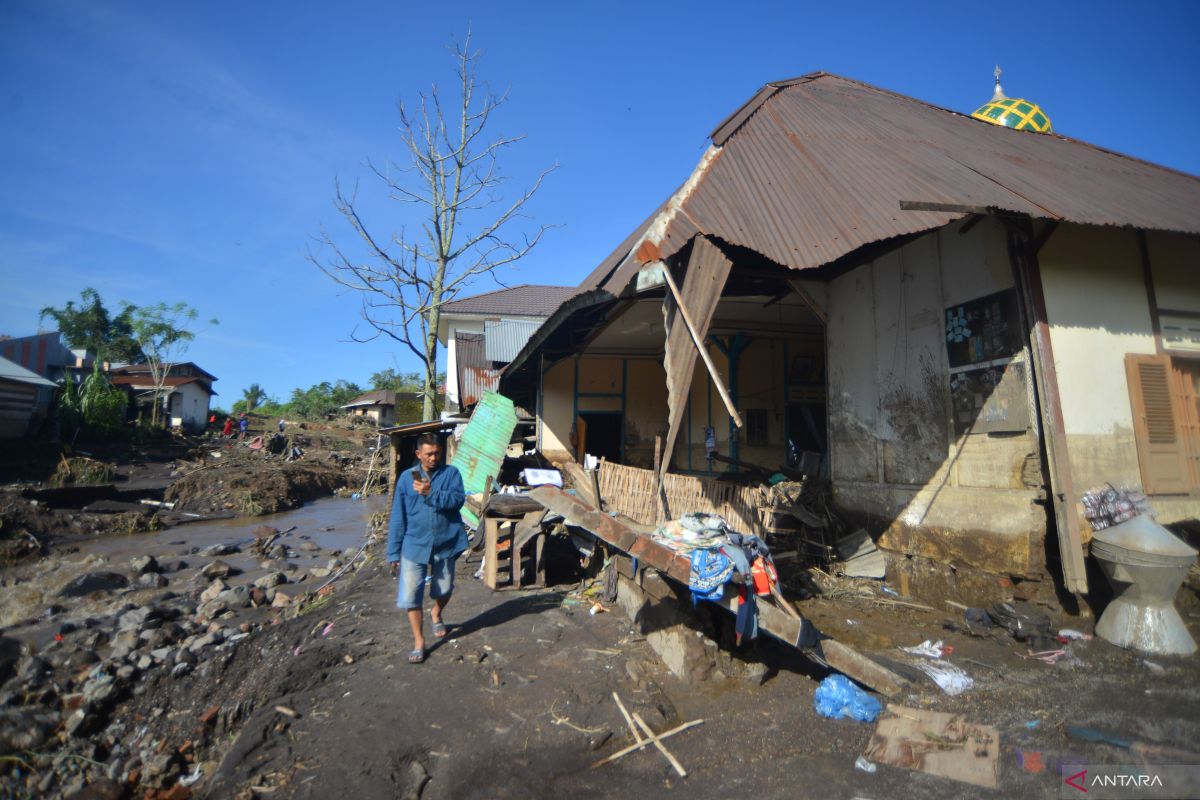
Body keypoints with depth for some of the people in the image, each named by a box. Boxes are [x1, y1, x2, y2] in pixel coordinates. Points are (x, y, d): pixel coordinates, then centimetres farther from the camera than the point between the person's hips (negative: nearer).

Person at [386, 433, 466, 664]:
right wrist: (393, 553, 1)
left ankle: (436, 614, 50)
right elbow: (397, 518, 1)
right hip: (415, 544, 0)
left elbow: (458, 499, -20)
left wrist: (430, 493, -30)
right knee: (410, 595, -3)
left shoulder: (451, 473, -4)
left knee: (444, 590, 17)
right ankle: (419, 641, 16)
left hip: (445, 544, 0)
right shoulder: (406, 477, -1)